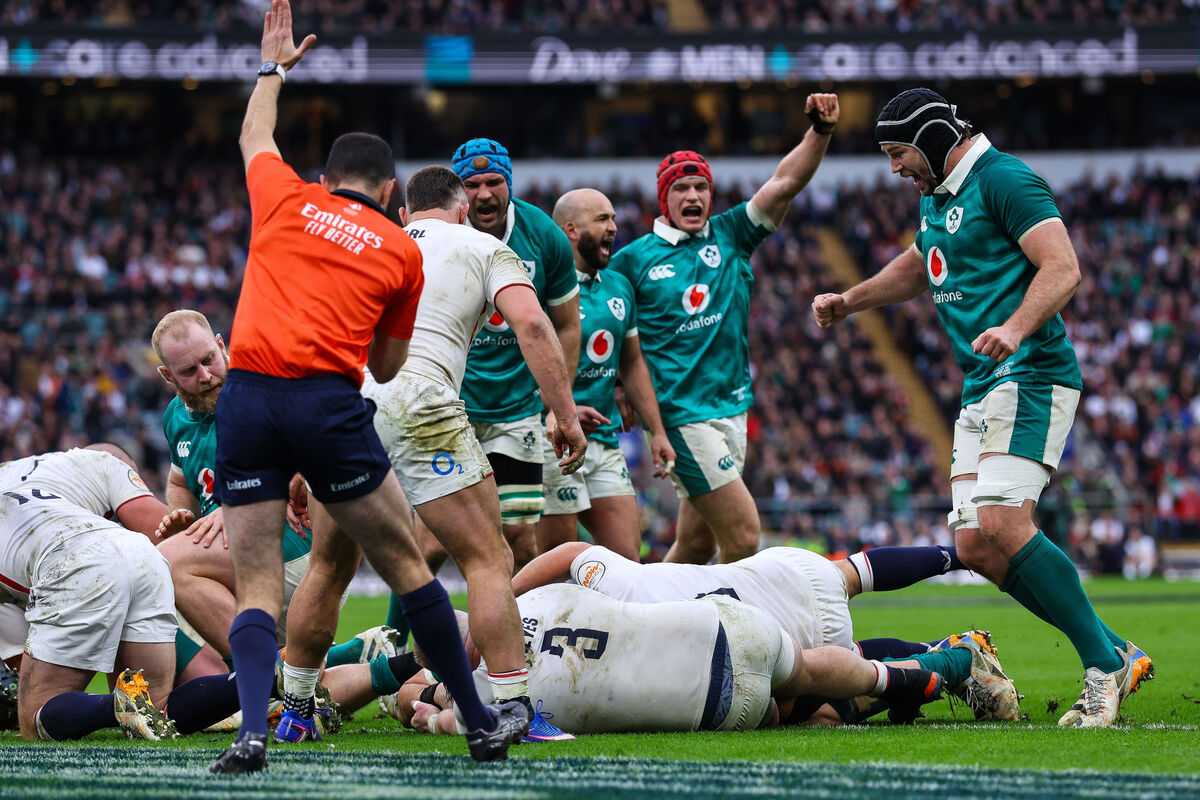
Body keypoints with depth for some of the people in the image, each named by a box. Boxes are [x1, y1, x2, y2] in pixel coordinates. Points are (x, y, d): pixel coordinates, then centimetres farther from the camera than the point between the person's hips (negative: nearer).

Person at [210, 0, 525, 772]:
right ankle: (481, 722, 16)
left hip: (247, 397, 1)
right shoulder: (401, 251, 12)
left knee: (257, 586, 2)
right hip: (329, 404, -1)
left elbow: (253, 138, 38)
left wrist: (274, 65, 52)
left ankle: (253, 732, -18)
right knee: (407, 564, 10)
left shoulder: (286, 198, 15)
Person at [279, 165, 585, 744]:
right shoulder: (484, 249, 17)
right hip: (418, 402, -5)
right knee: (488, 561, 0)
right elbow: (530, 325, -1)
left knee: (329, 567, 20)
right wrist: (566, 415, -2)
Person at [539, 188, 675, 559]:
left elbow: (632, 364, 24)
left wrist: (657, 432, 19)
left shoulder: (619, 288, 15)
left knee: (626, 559, 3)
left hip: (605, 442, 8)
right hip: (554, 442, -8)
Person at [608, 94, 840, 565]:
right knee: (743, 536, -12)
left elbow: (785, 183, -1)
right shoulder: (634, 259, -1)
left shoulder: (731, 236, 9)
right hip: (682, 415, -5)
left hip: (732, 408, 5)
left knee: (696, 545, 9)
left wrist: (821, 130, -16)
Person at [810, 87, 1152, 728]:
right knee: (975, 547, -1)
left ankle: (1104, 666, -16)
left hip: (1030, 375, -10)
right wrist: (847, 301, 40)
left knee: (1001, 525, -24)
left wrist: (1015, 329, -33)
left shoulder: (1003, 180, -9)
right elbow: (917, 269, 41)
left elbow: (1062, 269, -19)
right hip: (982, 388, 10)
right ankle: (1114, 654, 4)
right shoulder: (936, 196, 20)